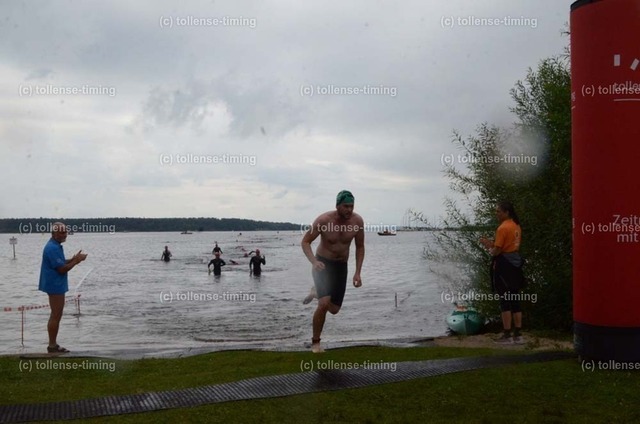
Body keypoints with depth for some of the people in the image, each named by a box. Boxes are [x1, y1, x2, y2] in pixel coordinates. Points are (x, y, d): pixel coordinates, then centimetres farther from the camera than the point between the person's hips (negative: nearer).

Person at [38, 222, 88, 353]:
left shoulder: (55, 246, 12)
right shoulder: (53, 248, -21)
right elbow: (62, 269, -22)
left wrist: (74, 259, 4)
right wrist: (76, 260, -14)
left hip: (56, 285, 11)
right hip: (55, 286, -11)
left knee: (55, 315, 15)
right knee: (56, 316, -4)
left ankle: (53, 344, 21)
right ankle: (52, 345, 2)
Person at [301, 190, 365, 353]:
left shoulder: (357, 221, -13)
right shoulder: (324, 220, -22)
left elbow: (360, 247, 1)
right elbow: (305, 242, -14)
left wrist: (357, 273, -6)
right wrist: (314, 262, -31)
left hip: (341, 266, 4)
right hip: (322, 264, -4)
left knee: (334, 309, 11)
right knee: (324, 304, -22)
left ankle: (317, 292, 44)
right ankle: (315, 343, -3)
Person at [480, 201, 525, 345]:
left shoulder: (503, 228, -15)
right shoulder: (516, 226, 12)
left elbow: (497, 251, -17)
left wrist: (489, 248, 3)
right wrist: (492, 244, 15)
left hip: (503, 265, -8)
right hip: (515, 263, 8)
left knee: (505, 301, -4)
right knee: (515, 300, 10)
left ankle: (507, 336, -2)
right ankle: (518, 335, 13)